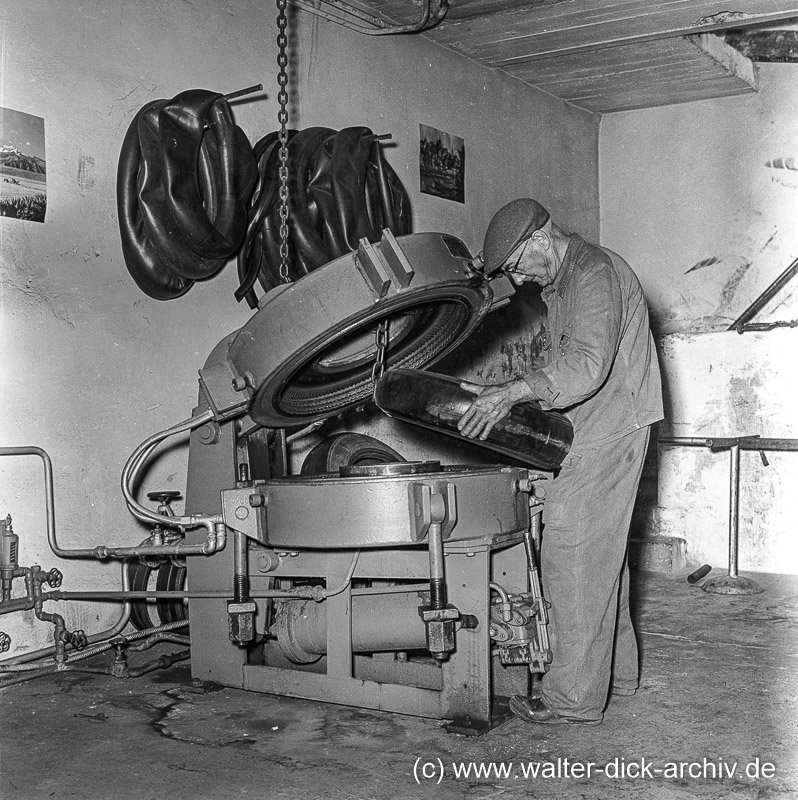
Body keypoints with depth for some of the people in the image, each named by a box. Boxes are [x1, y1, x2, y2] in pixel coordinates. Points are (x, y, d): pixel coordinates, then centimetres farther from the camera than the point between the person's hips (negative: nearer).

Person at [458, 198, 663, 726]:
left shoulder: (595, 273, -16)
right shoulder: (561, 284, 18)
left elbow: (585, 367, -27)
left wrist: (509, 394, -29)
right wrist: (510, 397, 6)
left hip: (612, 429, -11)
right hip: (600, 430, 11)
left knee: (570, 553, -10)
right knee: (601, 552, 16)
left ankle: (575, 697, -5)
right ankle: (617, 670, 28)